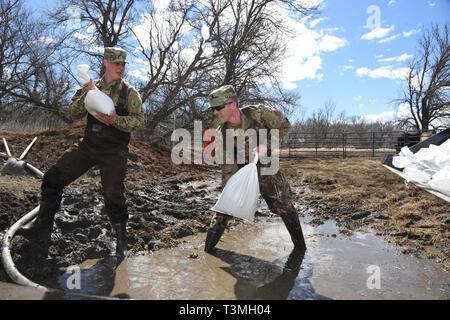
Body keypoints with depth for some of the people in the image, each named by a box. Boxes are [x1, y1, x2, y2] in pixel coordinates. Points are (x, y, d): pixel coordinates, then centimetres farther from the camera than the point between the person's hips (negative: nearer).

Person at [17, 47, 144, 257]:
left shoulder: (129, 92, -1)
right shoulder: (92, 86, 8)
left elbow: (138, 120, -9)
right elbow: (74, 114, 2)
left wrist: (115, 120, -25)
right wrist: (87, 94, -13)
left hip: (113, 151, -4)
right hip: (88, 145, 4)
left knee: (113, 197, -4)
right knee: (53, 178, 0)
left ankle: (121, 239, 18)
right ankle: (42, 225, 17)